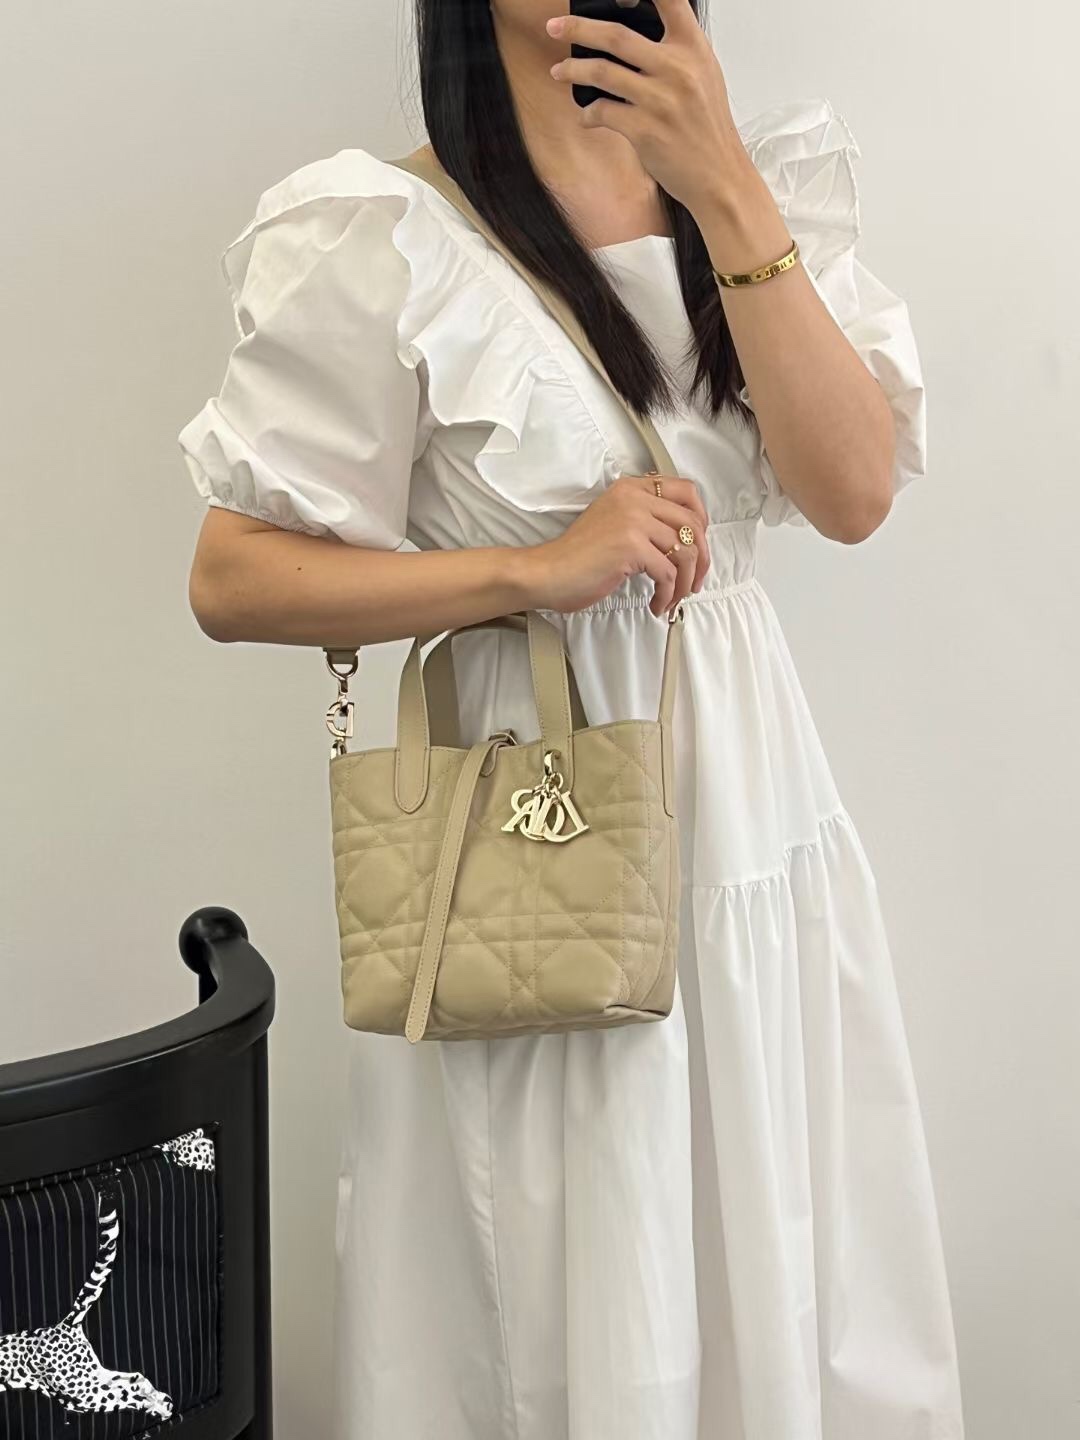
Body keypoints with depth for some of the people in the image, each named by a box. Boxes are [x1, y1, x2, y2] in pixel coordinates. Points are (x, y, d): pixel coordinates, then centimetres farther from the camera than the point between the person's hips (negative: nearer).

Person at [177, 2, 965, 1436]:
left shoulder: (773, 180, 4)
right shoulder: (386, 237, -11)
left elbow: (855, 492, -9)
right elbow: (232, 580, -10)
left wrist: (726, 194, -17)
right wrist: (539, 569, -20)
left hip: (757, 794, 5)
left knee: (790, 1291, 16)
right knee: (575, 1310, 8)